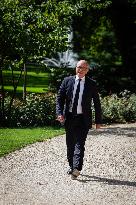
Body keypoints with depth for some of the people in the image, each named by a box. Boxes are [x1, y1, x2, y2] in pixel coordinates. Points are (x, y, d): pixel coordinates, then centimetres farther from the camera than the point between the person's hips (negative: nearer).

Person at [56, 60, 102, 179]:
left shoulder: (92, 84, 0)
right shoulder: (67, 81, 4)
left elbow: (97, 103, 5)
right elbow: (60, 98, 4)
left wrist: (98, 121, 4)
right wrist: (59, 113, -11)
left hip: (83, 119, -3)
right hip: (69, 117, 3)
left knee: (80, 144, -14)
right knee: (70, 144, 11)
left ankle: (77, 169, -23)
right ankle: (71, 166, 26)